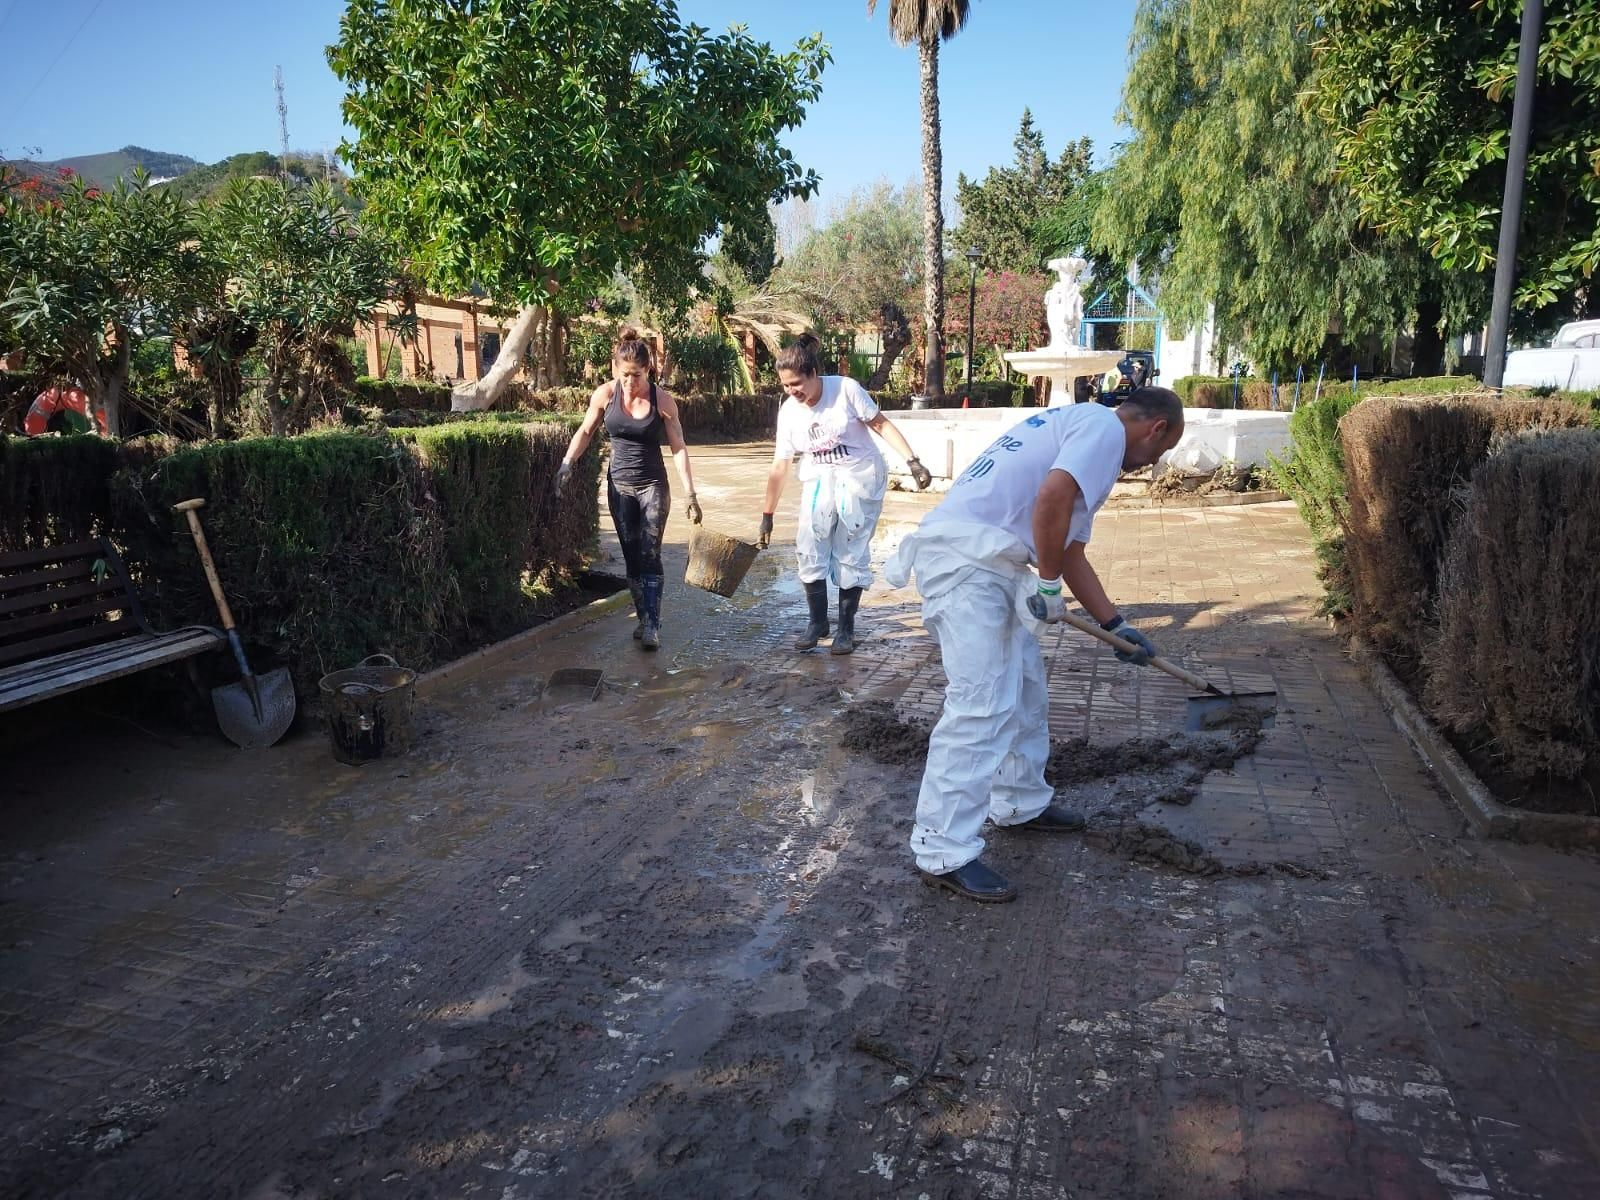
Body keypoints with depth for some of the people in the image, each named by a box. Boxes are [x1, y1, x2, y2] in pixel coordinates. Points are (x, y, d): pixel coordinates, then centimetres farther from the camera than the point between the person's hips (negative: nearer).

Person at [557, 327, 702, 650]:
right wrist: (567, 463, -7)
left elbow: (678, 448, -9)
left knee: (650, 555, -9)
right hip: (619, 486, 3)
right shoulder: (605, 394, -7)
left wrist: (691, 494, -12)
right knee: (631, 557, 8)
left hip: (653, 486, -3)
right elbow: (585, 431, 7)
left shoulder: (663, 399, -12)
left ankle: (652, 625, -9)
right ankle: (643, 618, 18)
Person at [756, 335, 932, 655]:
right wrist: (767, 516, 3)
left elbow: (882, 425, -10)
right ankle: (817, 621, 14)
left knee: (851, 555, -2)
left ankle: (846, 628, 12)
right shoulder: (788, 412, -4)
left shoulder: (846, 389, -16)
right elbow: (780, 466, 1)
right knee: (809, 550, -4)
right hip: (820, 484, 4)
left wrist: (913, 462, -18)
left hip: (860, 483, -3)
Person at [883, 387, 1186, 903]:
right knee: (981, 705, -12)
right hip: (966, 563, -11)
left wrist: (1115, 625, 31)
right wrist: (1050, 585, -10)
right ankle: (944, 852, -7)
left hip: (984, 565, 11)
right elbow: (1052, 498, -22)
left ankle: (1021, 804, 35)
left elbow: (1072, 552, 31)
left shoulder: (1078, 427, 29)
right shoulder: (1105, 426, -3)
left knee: (1025, 691, 20)